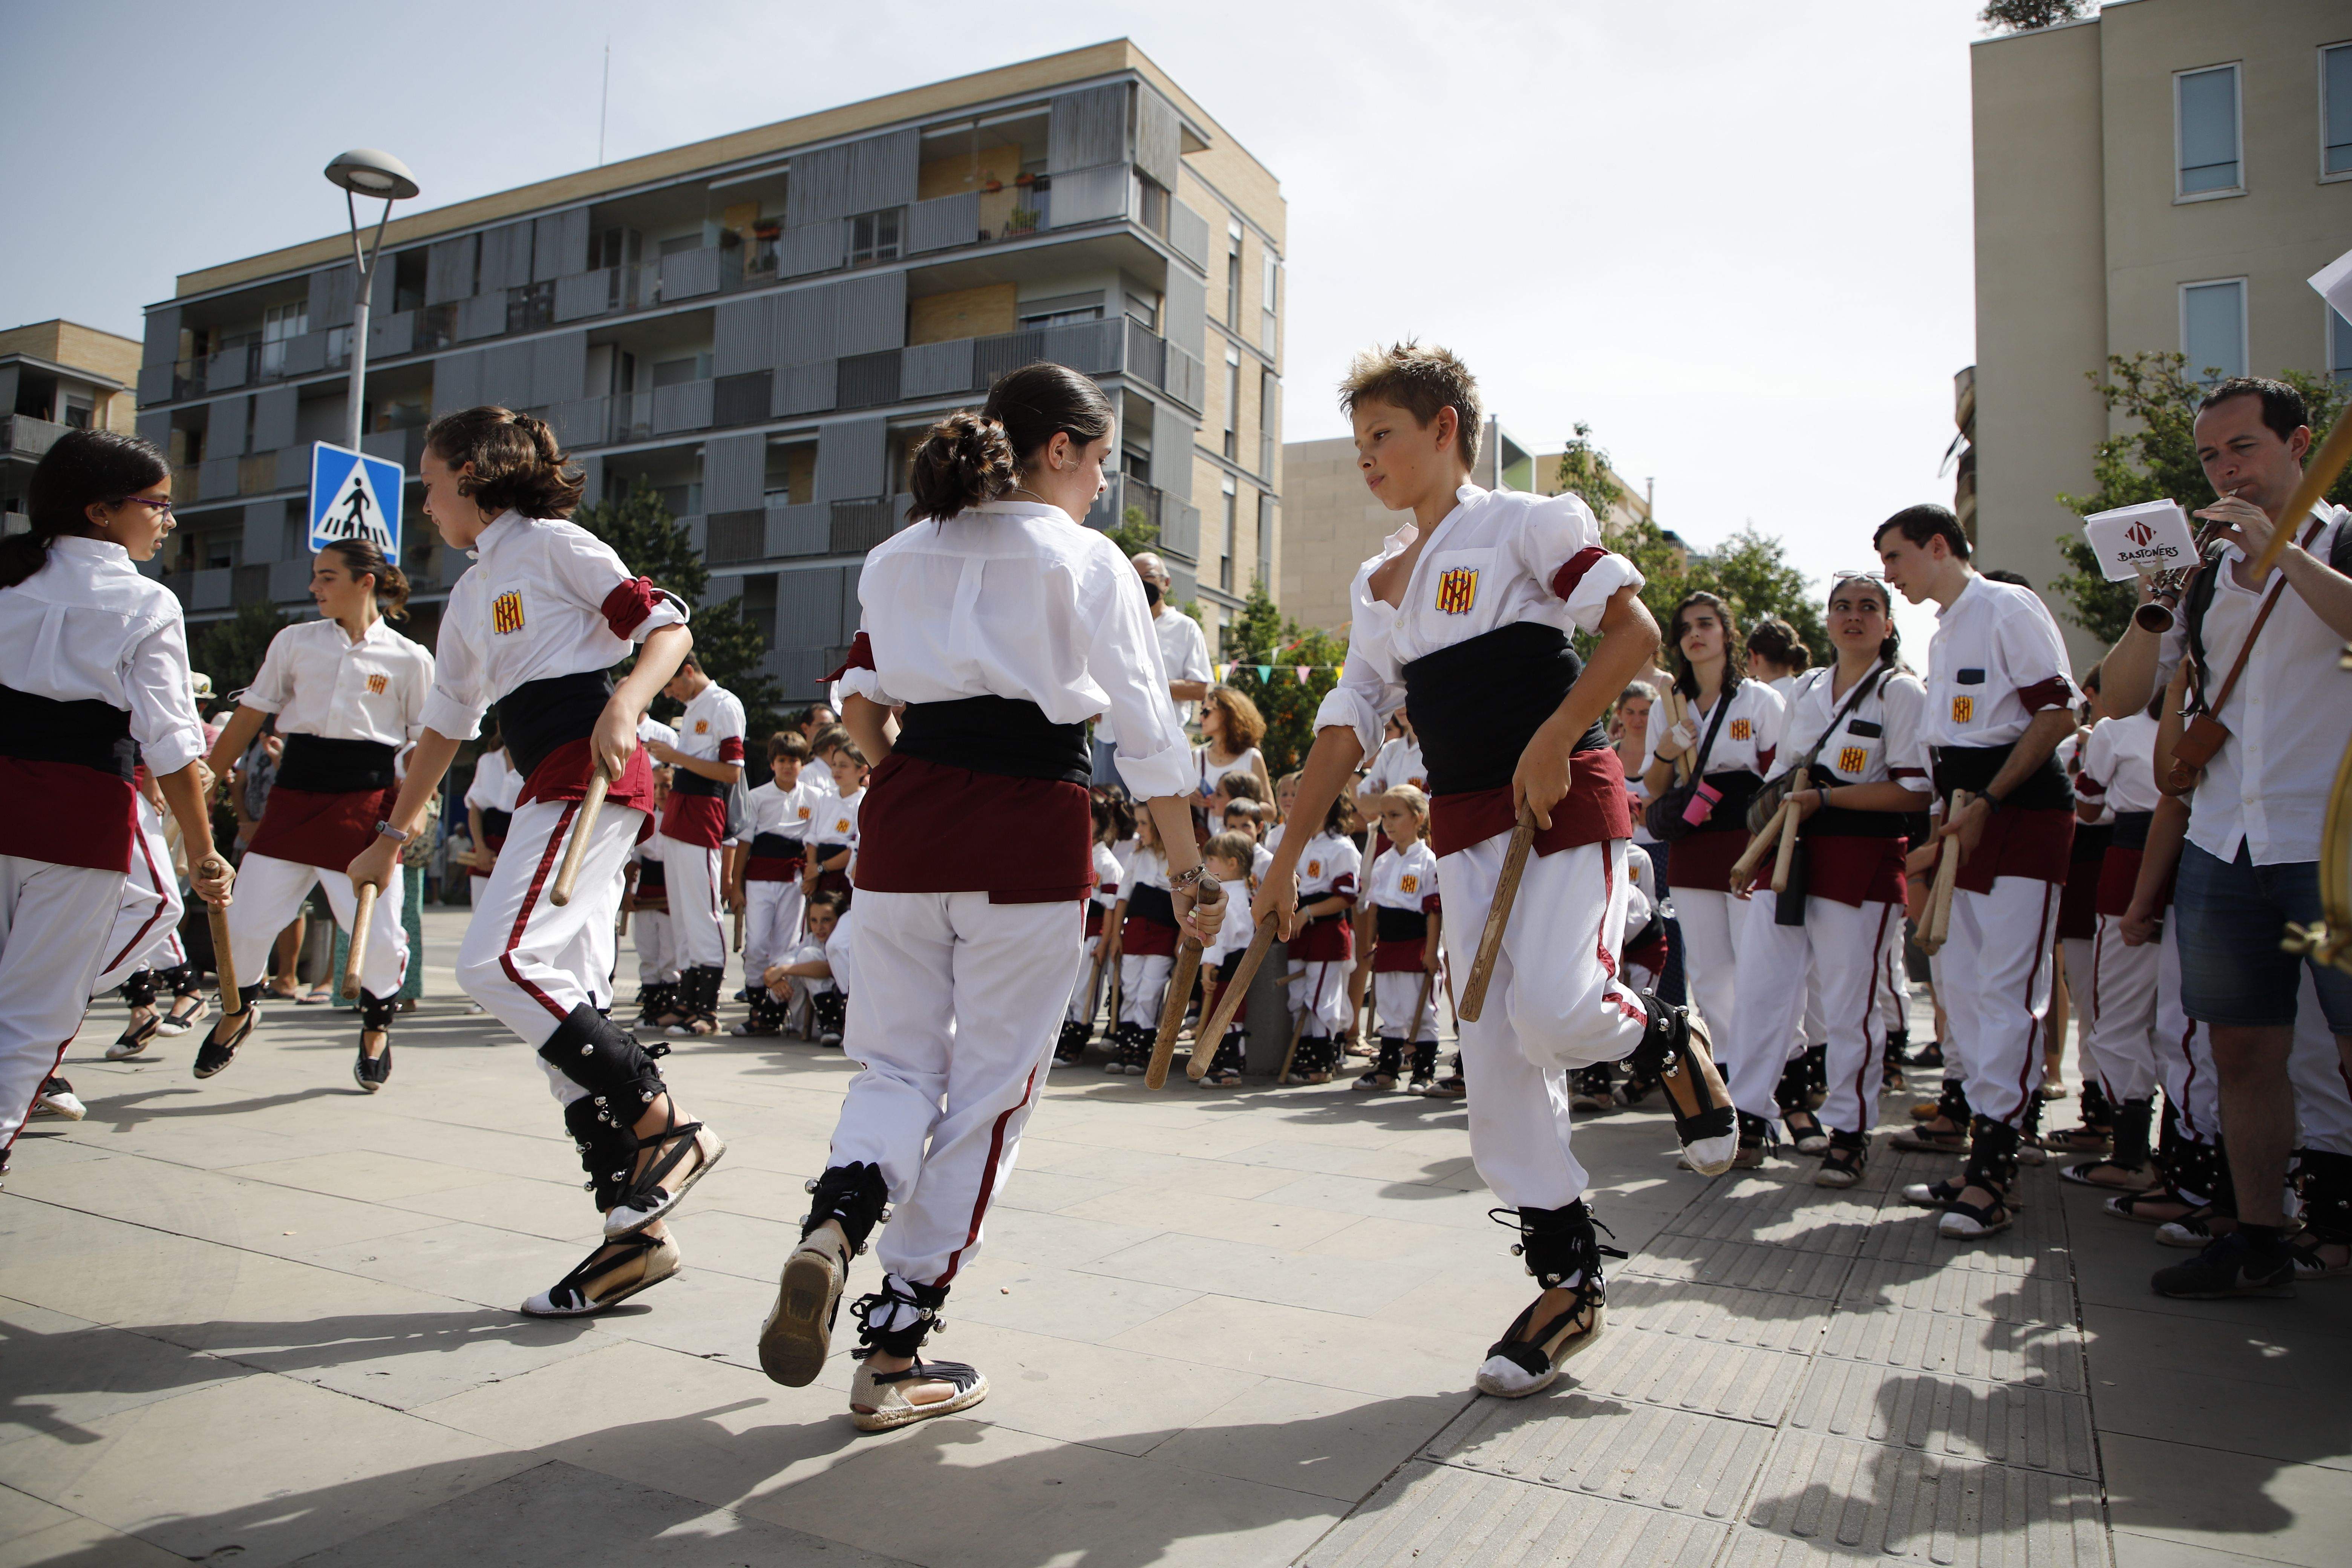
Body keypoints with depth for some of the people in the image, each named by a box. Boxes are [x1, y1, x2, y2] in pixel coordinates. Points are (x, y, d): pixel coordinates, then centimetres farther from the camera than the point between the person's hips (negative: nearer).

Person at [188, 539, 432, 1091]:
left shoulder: (410, 658, 1)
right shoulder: (295, 641, 8)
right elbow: (248, 717, 12)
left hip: (368, 802, -2)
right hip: (296, 795, 3)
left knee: (379, 932, -6)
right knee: (245, 921, 1)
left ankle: (377, 1025, 25)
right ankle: (239, 1010, 34)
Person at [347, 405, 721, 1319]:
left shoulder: (553, 544, 1)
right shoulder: (468, 598, 26)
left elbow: (669, 628, -8)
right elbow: (444, 727, 30)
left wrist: (623, 707, -25)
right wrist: (393, 834, 33)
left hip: (592, 775, -9)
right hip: (550, 794, 9)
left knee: (497, 961, -21)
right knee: (566, 1003, 2)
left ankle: (668, 1131, -11)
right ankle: (637, 1233, 4)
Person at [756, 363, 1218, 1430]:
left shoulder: (897, 559, 15)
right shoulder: (1084, 561, 0)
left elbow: (860, 708, 13)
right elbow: (1148, 736, -2)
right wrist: (1189, 874, 4)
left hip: (903, 827, 5)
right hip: (1030, 840, -4)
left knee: (898, 1060, 17)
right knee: (988, 1087, 6)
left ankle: (835, 1220, -13)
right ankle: (895, 1353, 12)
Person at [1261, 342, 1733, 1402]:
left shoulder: (1521, 523, -3)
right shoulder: (1379, 584, 14)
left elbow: (1634, 630, -10)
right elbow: (1347, 725, 14)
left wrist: (1552, 741, -20)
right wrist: (1286, 859, 10)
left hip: (1564, 799, -6)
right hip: (1463, 824, 6)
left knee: (1552, 1015, -20)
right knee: (1494, 1054, 2)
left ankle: (1670, 1043, 18)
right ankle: (1566, 1283, 15)